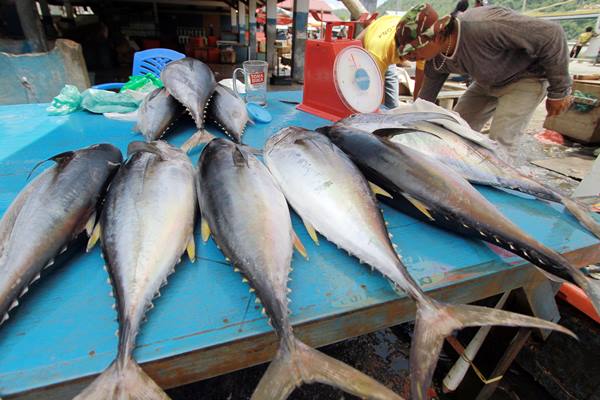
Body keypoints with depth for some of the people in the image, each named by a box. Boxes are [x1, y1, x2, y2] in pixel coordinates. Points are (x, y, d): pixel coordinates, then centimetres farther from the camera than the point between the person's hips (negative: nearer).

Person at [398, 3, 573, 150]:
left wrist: (559, 92, -20)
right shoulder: (436, 61, -14)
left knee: (499, 143, -19)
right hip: (487, 83, 7)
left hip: (525, 78, -6)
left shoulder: (484, 26, -36)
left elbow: (550, 34, -28)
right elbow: (425, 98, 0)